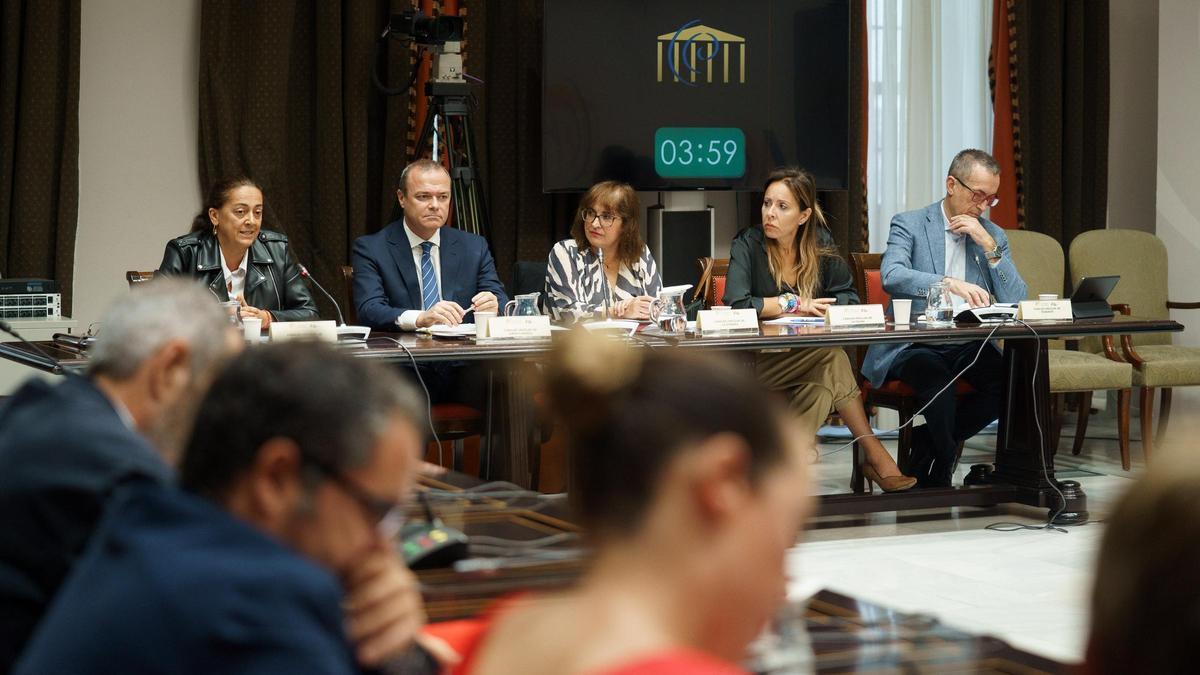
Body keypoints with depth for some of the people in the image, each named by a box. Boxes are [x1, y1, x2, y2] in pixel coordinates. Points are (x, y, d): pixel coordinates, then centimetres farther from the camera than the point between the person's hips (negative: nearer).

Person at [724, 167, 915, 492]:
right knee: (831, 356, -27)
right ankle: (875, 456, -23)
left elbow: (849, 298, 7)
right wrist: (794, 304, -14)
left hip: (806, 360, 4)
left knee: (824, 382, -30)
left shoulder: (820, 243, 4)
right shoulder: (748, 244, -8)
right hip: (755, 362, -4)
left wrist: (810, 307, -11)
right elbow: (736, 304, -21)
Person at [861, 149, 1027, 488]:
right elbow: (892, 277, -20)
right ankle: (941, 469, -13)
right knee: (936, 377, -36)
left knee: (1009, 381, -26)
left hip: (967, 347, 4)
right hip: (912, 346, -4)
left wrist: (989, 247, -8)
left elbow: (1016, 302, 3)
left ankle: (927, 442, -6)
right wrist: (950, 283, -35)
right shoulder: (909, 224, 0)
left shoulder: (993, 235, 13)